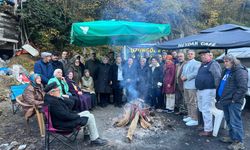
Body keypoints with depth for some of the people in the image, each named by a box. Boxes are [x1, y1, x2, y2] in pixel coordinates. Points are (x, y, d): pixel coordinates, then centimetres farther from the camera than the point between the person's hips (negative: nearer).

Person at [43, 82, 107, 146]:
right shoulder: (52, 102, -26)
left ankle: (86, 133, 22)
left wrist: (62, 98, -9)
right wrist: (78, 116, -15)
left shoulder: (53, 98, 5)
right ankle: (94, 139, 6)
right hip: (63, 123, -10)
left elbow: (71, 104, 6)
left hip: (65, 117, 10)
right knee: (90, 117, -6)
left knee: (87, 112, 16)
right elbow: (65, 116, -27)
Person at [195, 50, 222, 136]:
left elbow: (218, 76, -19)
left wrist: (215, 87, -16)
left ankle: (208, 130, 3)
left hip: (208, 90, -10)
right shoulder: (202, 65, 19)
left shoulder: (213, 64, -10)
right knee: (202, 109, 18)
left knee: (206, 110, -7)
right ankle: (206, 126, 33)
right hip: (200, 90, 10)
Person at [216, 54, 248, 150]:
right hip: (226, 100, 9)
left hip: (233, 102, -9)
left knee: (235, 122, -3)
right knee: (229, 120, 18)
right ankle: (232, 137, 32)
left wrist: (234, 99, -18)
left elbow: (243, 88, -21)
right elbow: (221, 84, 24)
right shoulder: (227, 71, 16)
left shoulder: (240, 71, -13)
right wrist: (220, 97, 18)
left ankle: (239, 142, 10)